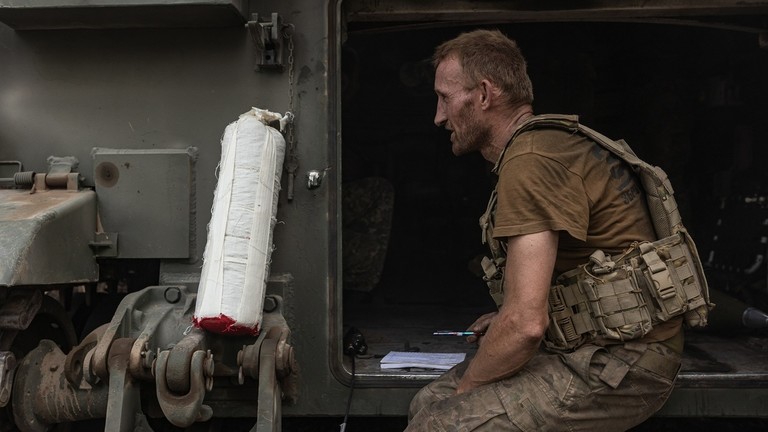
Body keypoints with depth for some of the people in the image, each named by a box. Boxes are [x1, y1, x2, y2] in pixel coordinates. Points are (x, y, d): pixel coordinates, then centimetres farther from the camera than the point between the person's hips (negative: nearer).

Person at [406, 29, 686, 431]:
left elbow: (526, 323, -25)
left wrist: (464, 390, -9)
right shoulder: (550, 144, 14)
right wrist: (505, 320, 16)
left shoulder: (530, 162, -19)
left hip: (618, 365, -10)